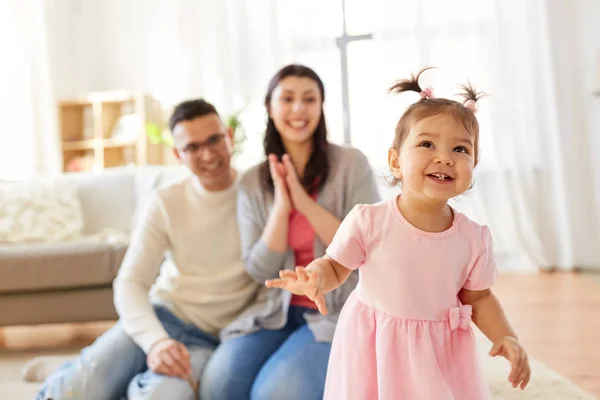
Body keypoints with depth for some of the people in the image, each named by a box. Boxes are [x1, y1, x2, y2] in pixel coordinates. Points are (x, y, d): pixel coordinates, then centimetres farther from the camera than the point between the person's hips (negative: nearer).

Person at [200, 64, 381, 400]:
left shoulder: (351, 164, -6)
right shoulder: (254, 182, 3)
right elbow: (261, 270, -2)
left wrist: (305, 202, -18)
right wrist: (281, 205, -15)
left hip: (342, 311, -3)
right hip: (280, 311, 3)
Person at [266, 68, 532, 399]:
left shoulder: (474, 238, -9)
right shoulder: (367, 221, -17)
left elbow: (478, 297, 4)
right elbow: (334, 267, -5)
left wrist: (505, 337, -10)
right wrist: (315, 278, -27)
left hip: (440, 353, 2)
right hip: (373, 351, -2)